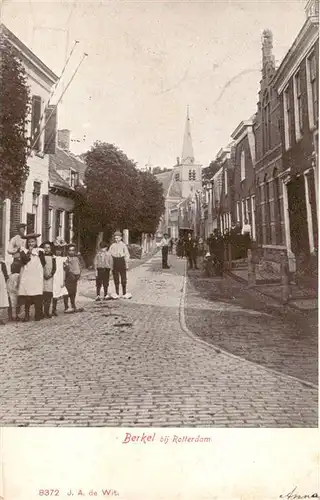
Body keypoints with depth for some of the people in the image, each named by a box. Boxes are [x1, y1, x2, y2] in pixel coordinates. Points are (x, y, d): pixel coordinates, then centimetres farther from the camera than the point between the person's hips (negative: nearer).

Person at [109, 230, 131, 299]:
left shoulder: (123, 245, -1)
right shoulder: (112, 246, 5)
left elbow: (127, 255, 1)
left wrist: (127, 265, -2)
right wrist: (110, 265, 2)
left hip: (122, 261, -2)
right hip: (115, 262, 2)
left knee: (123, 279, 2)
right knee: (116, 279, 6)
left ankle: (124, 293, 11)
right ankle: (117, 294, 15)